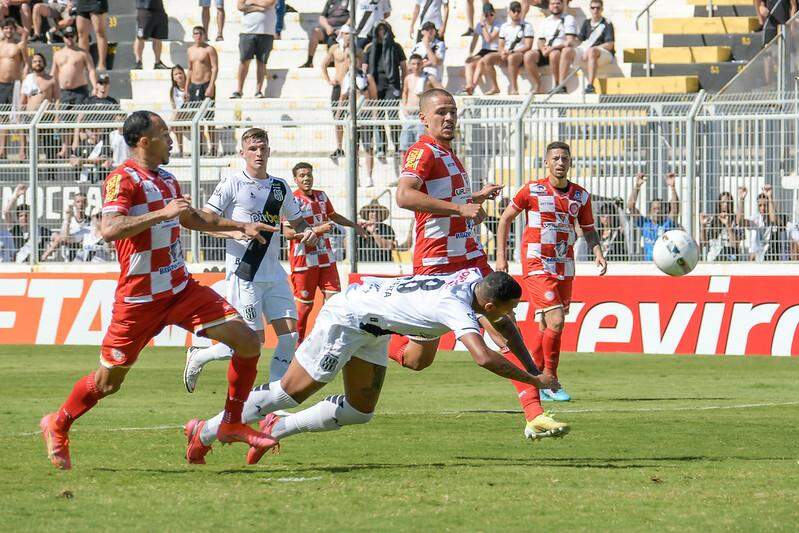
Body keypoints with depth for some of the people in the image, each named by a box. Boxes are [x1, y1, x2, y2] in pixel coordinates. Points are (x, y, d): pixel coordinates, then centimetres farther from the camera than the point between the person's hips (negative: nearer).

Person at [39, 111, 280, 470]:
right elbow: (109, 229, -31)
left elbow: (192, 218, 33)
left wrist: (240, 226, 32)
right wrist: (162, 213, -33)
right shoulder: (123, 180, -14)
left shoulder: (166, 180, 13)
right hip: (138, 300, -7)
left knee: (248, 342, -7)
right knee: (107, 382, 4)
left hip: (181, 289, 7)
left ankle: (232, 425, 5)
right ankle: (57, 426, 30)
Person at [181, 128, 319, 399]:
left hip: (274, 272, 6)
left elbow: (297, 221, 25)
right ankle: (198, 356, 14)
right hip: (243, 272, -6)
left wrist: (307, 232, 2)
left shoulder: (281, 187, 13)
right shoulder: (232, 184, -5)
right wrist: (234, 233, -22)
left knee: (289, 331, -5)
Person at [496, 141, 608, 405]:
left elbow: (588, 229, 18)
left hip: (564, 268, 5)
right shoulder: (532, 190, -4)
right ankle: (550, 380, -5)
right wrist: (500, 254, 0)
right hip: (536, 265, -5)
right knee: (555, 322, -17)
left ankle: (534, 382, 22)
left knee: (546, 328, 9)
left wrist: (598, 253, -1)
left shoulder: (581, 195, 6)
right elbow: (506, 218, 5)